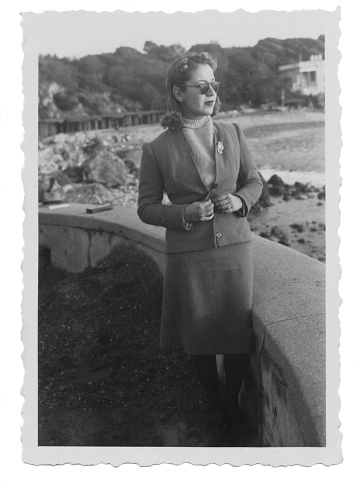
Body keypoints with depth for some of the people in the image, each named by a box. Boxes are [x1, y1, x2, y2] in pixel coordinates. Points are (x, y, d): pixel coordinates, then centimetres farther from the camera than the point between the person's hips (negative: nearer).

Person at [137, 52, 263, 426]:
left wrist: (240, 200, -8)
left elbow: (254, 181, 13)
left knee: (238, 330, 8)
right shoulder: (157, 149, -6)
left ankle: (234, 400, 35)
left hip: (234, 247, 2)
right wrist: (186, 213, -17)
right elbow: (147, 208, -1)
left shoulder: (232, 134, 2)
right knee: (200, 337, 12)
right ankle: (213, 402, 38)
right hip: (189, 255, -2)